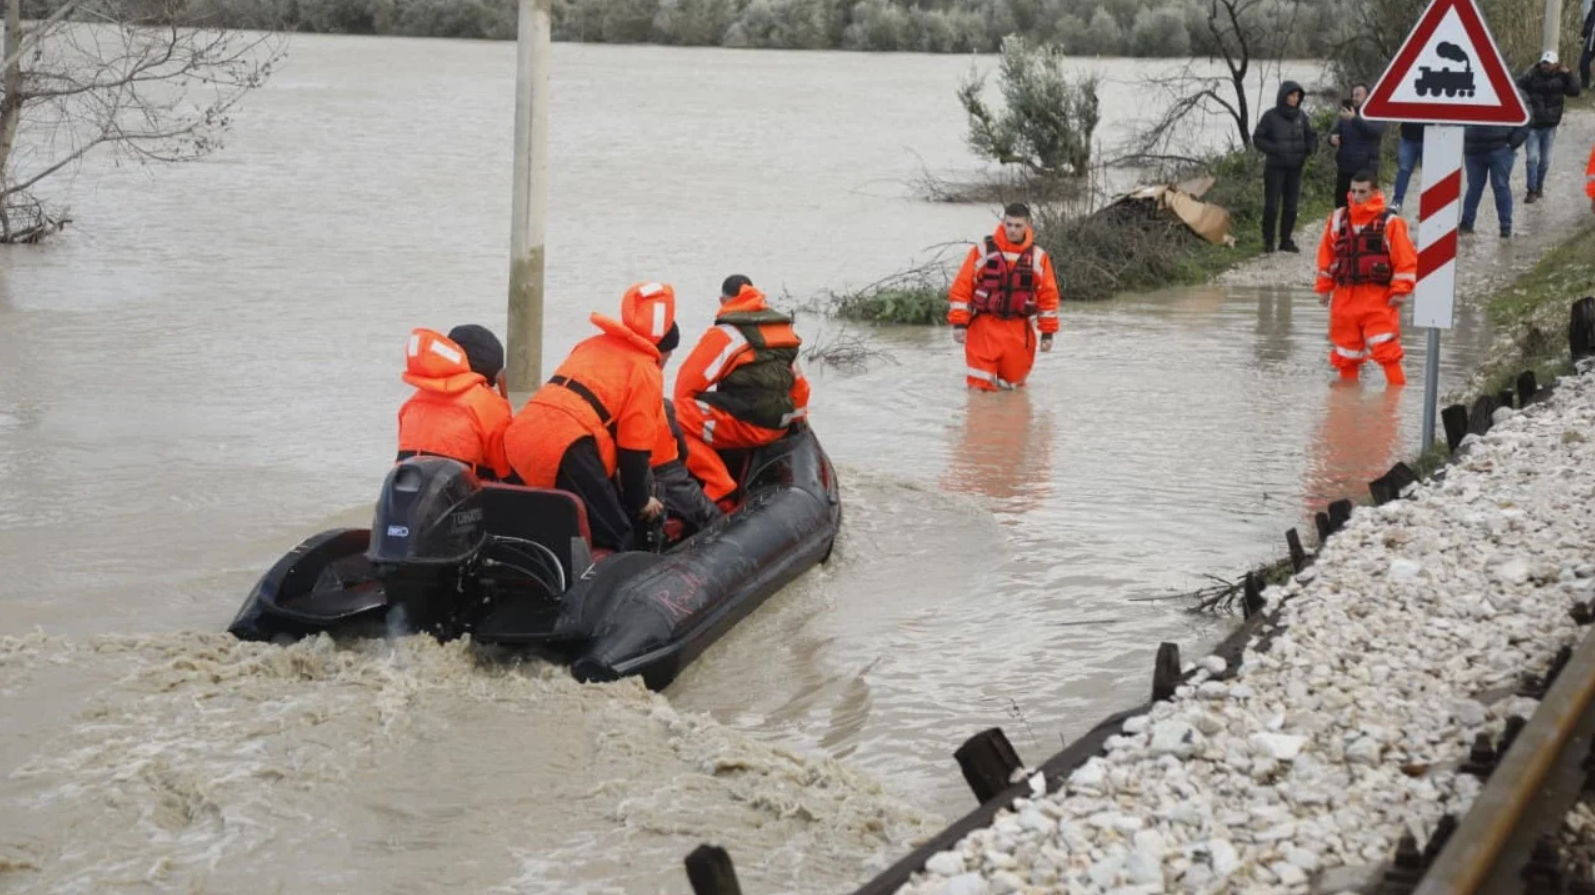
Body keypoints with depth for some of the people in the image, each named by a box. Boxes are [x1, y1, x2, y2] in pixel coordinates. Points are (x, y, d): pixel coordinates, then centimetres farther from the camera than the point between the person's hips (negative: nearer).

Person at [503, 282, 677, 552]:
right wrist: (640, 502, 17)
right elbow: (634, 449, 3)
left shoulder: (592, 345, 28)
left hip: (522, 436, 8)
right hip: (565, 448, -8)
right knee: (615, 542, -5)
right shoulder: (646, 371, 7)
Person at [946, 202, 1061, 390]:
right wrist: (959, 323, -9)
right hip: (985, 326, -2)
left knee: (1015, 382, 8)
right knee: (980, 385, -6)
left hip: (1019, 330, 2)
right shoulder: (982, 251, -4)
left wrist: (1048, 332, 4)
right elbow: (961, 287, -3)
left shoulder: (1038, 257, 1)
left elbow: (1048, 295, 7)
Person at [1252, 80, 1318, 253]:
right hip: (1275, 167, -4)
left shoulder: (1301, 115, 5)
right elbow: (1258, 138, -5)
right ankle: (1268, 241, 4)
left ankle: (1286, 240, 15)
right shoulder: (1271, 116, -8)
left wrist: (1310, 149, -4)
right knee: (1272, 205, -5)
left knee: (1291, 206, 7)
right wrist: (1274, 150, -18)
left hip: (1295, 167, 4)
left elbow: (1310, 136, 16)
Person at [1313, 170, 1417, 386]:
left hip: (1378, 298, -5)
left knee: (1385, 348, -14)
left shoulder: (1390, 222, -6)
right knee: (1345, 352, 11)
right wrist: (1324, 287, 14)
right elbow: (1326, 256, 15)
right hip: (1344, 297, 5)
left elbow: (1406, 259, -6)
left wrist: (1400, 291, -11)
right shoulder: (1338, 219, 7)